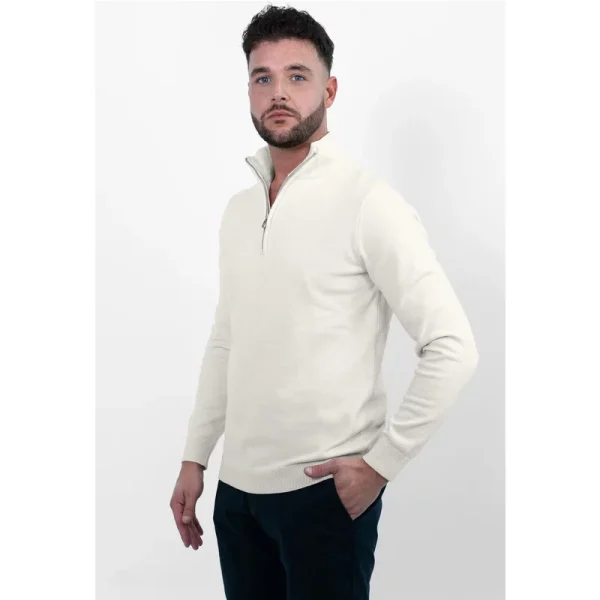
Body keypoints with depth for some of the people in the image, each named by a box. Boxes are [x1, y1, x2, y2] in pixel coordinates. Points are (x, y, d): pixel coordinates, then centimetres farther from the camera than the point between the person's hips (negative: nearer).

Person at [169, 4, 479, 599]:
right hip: (237, 486, 6)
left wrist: (381, 463, -15)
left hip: (323, 490, -6)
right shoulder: (238, 209, 9)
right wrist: (194, 459, 13)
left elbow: (452, 348, -16)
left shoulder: (367, 202, -13)